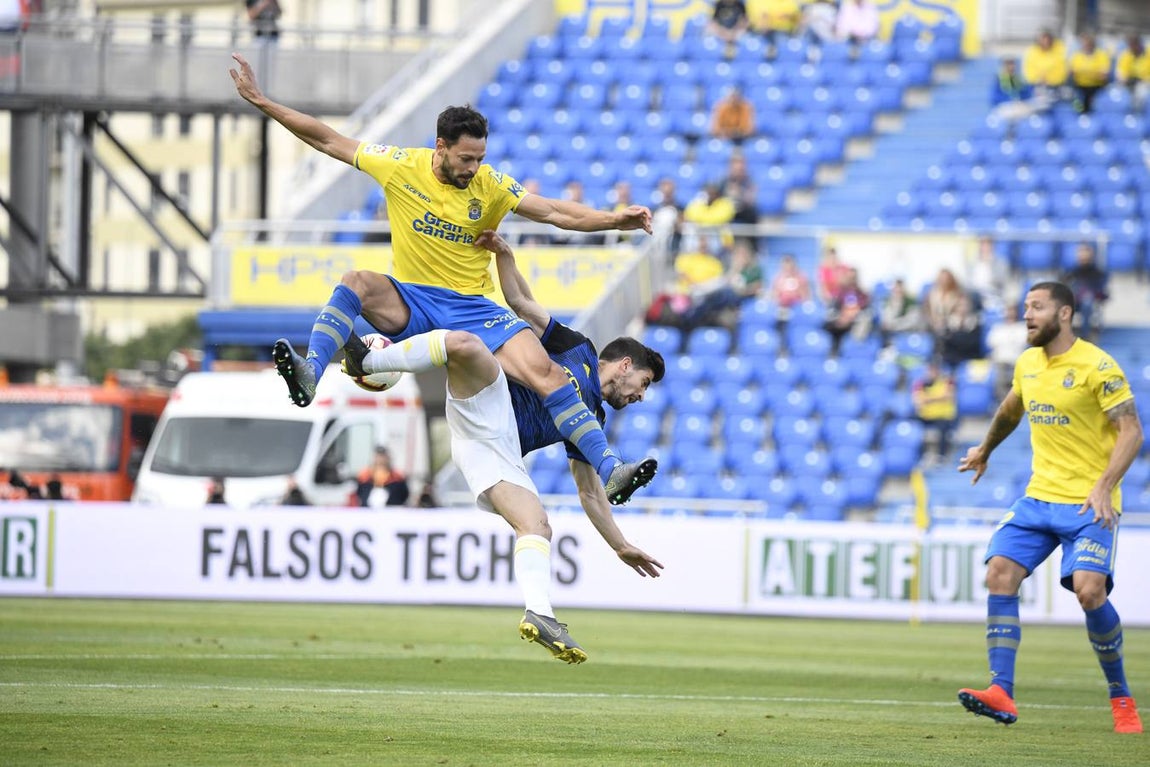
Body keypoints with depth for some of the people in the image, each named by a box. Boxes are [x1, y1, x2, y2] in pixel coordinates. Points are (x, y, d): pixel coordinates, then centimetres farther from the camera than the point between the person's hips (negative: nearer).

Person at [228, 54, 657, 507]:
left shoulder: (490, 186, -4)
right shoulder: (401, 167, -5)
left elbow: (556, 213, -6)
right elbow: (328, 140, 0)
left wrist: (613, 220, -21)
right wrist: (260, 102, -2)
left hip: (471, 308, 0)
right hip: (410, 302, 0)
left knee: (546, 373, -18)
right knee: (356, 284, -32)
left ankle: (608, 470, -18)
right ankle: (309, 375, -45)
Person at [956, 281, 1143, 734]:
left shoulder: (1097, 367, -11)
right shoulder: (1027, 364, 10)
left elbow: (1131, 430, -14)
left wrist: (1104, 487, -25)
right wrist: (985, 450, 46)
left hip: (1089, 503, -7)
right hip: (1039, 495, 7)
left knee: (1089, 589, -21)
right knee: (999, 573, -11)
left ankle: (1121, 698, -2)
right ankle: (1001, 693, -15)